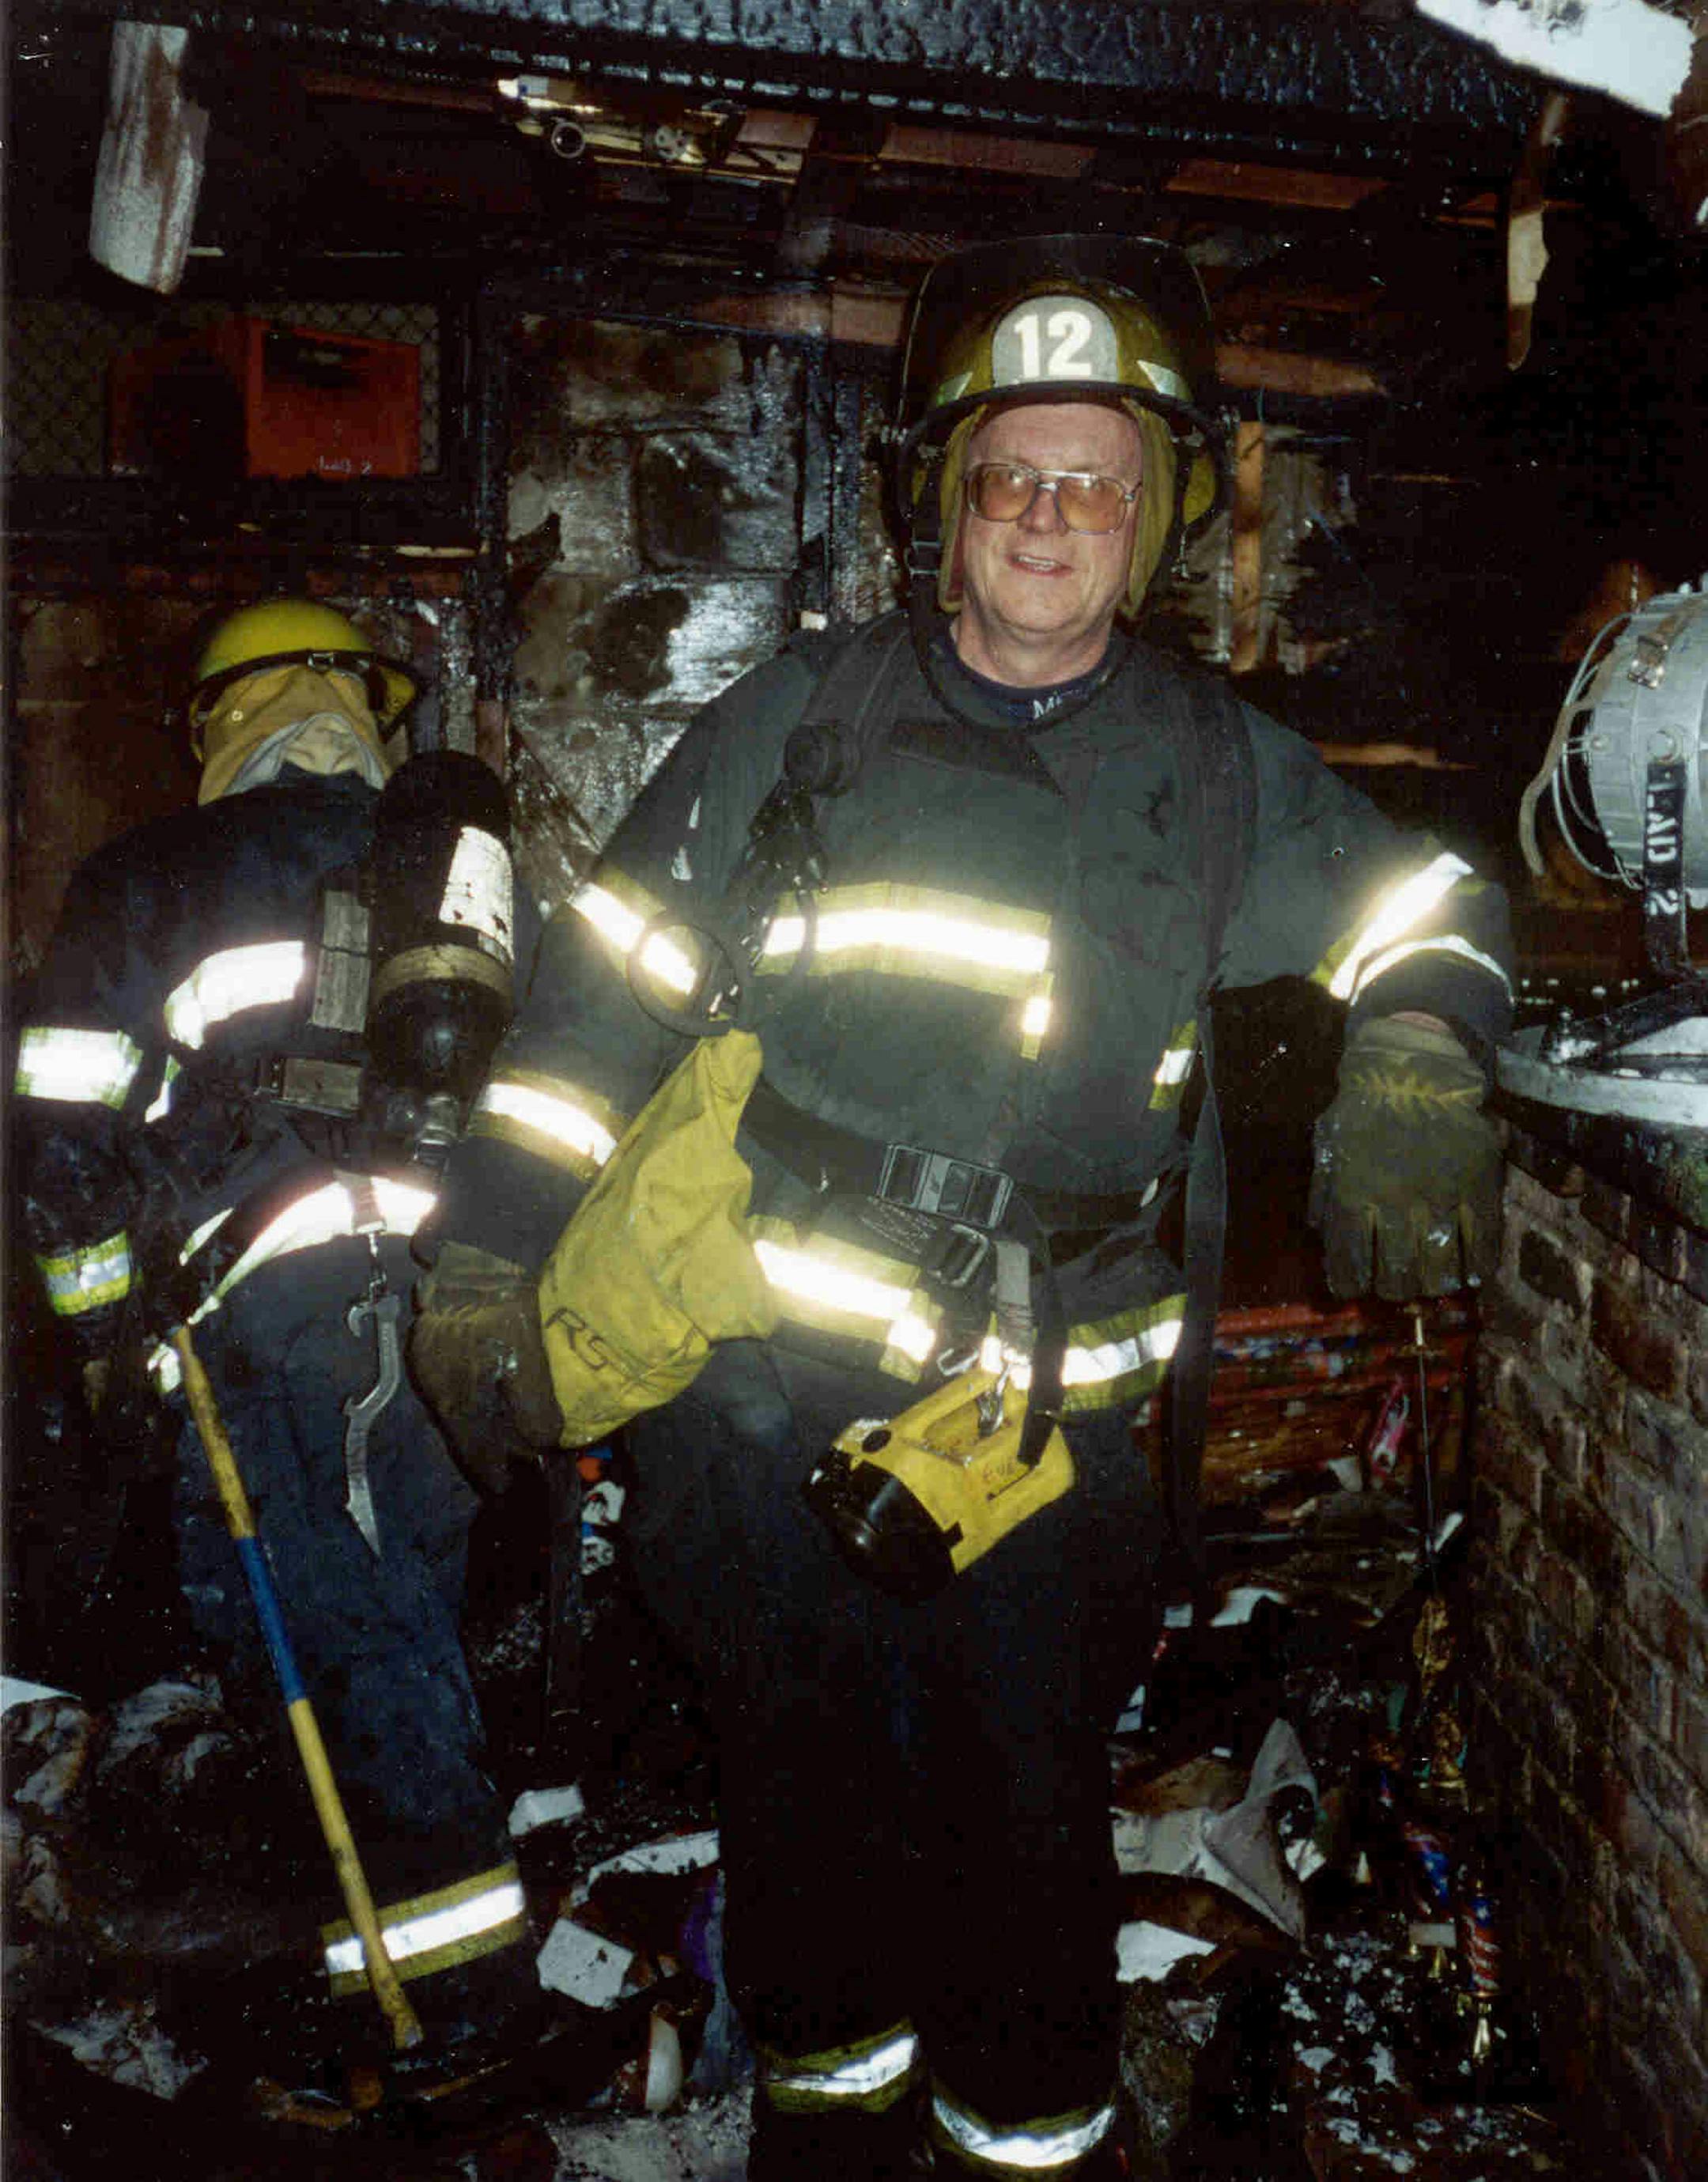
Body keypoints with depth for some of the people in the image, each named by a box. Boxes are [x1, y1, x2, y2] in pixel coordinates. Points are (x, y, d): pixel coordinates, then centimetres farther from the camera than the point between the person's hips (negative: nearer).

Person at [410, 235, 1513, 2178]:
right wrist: (489, 1259, 1)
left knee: (1027, 1806, 11)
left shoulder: (1216, 768, 5)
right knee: (806, 1779, 14)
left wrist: (1409, 1058, -7)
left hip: (1038, 1416, 1)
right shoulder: (792, 724, 3)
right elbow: (603, 988, 4)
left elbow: (1423, 906, 16)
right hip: (753, 1373, 0)